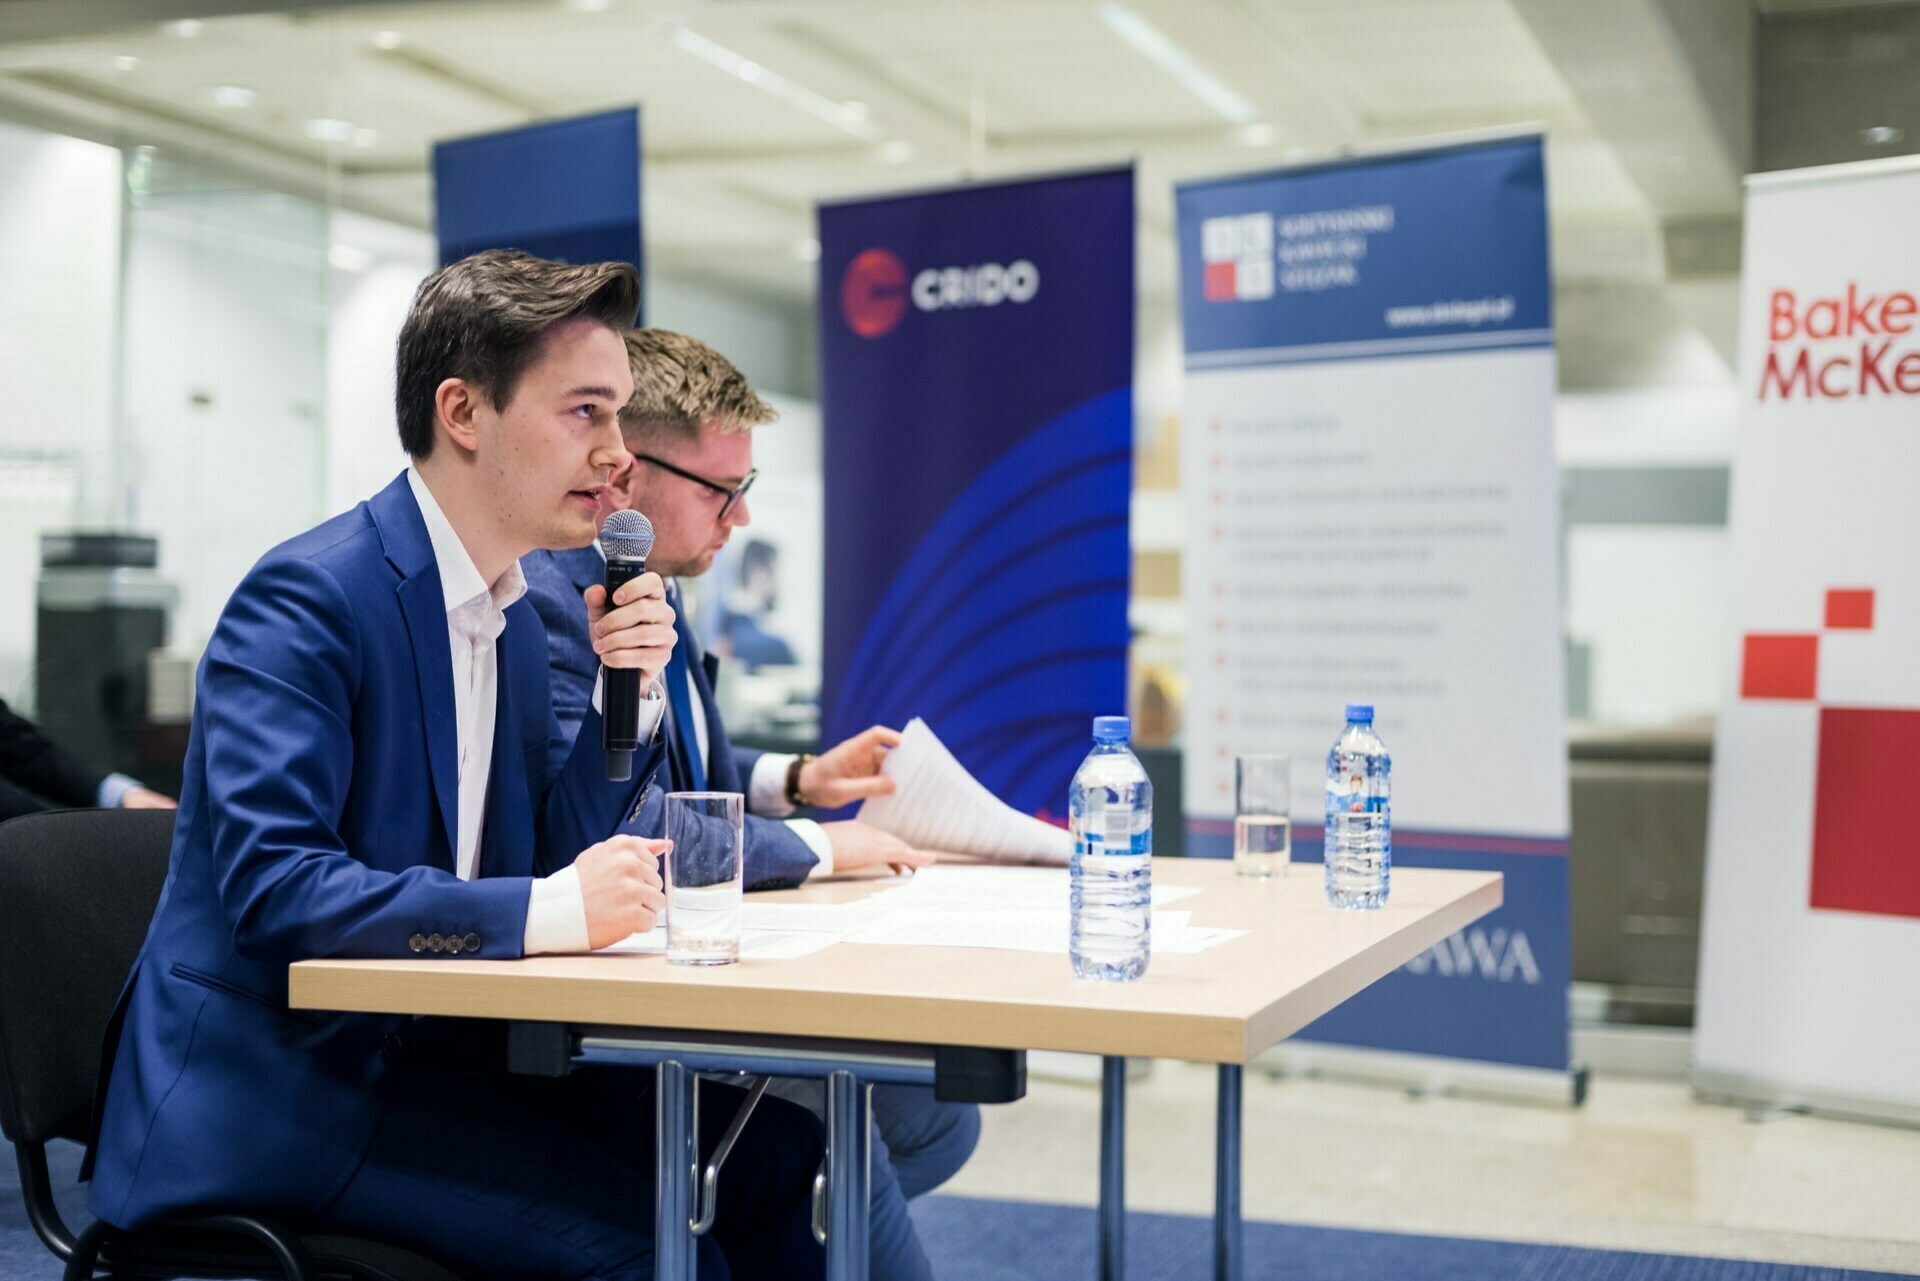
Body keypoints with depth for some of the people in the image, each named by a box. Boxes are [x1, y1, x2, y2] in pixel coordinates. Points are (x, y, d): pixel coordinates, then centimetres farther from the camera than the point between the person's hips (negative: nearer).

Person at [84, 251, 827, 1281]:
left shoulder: (517, 618, 10)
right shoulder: (304, 599, -15)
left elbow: (545, 864, 13)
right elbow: (270, 885, -25)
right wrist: (552, 909, -31)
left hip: (431, 1053, 8)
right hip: (267, 1091, -8)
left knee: (768, 1150, -7)